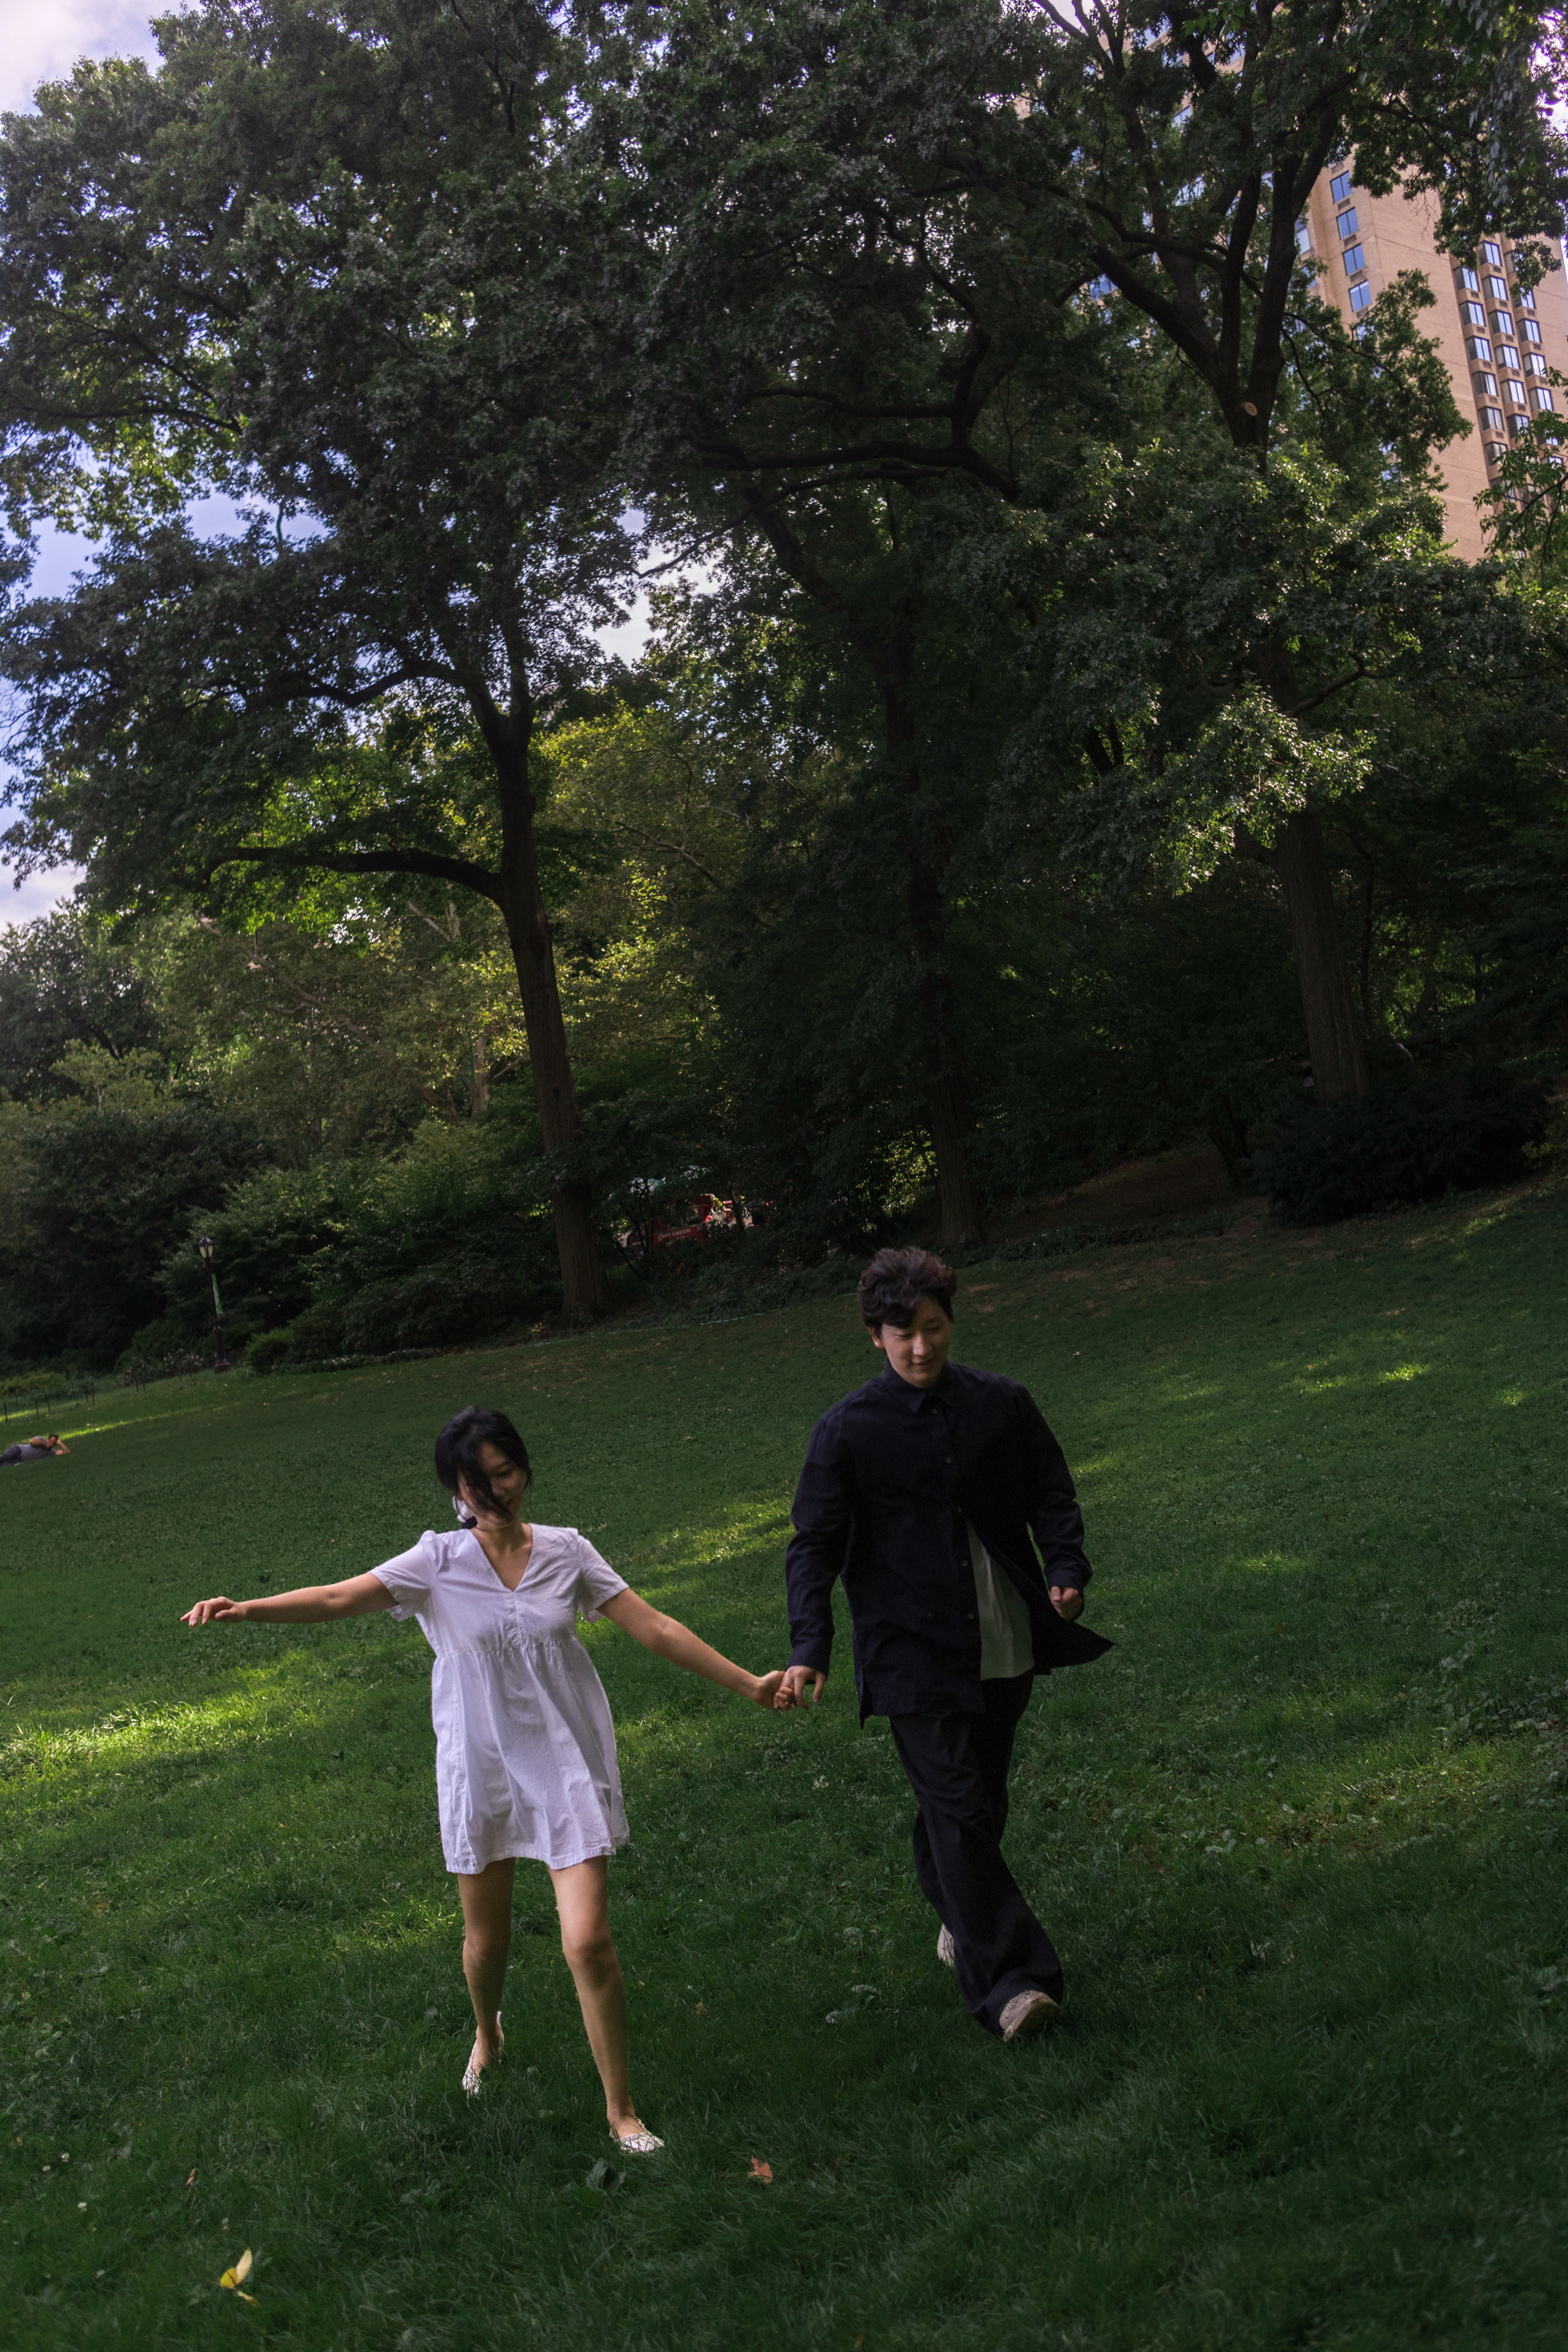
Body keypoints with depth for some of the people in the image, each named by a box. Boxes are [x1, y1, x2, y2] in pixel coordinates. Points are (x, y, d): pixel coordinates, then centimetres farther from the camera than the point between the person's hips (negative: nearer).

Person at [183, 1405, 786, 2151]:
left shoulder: (566, 1551, -3)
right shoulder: (438, 1563, -7)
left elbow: (654, 1628, 0)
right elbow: (338, 1597, -18)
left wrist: (748, 1683, -2)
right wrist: (246, 1608, -35)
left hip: (567, 1766, 0)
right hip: (481, 1770, 1)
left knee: (588, 1943, -8)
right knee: (486, 1934, 17)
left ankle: (620, 2108, 11)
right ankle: (486, 2035, 52)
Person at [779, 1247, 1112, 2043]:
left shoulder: (1003, 1405, 2)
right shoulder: (847, 1430, -6)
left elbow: (1051, 1496, 11)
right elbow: (815, 1544, -5)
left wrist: (1066, 1569, -8)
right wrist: (808, 1648, -15)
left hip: (1004, 1649, 4)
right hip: (914, 1656, -4)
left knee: (978, 1801, 17)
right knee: (958, 1812, -7)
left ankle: (958, 1915, 42)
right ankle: (1008, 1980, -4)